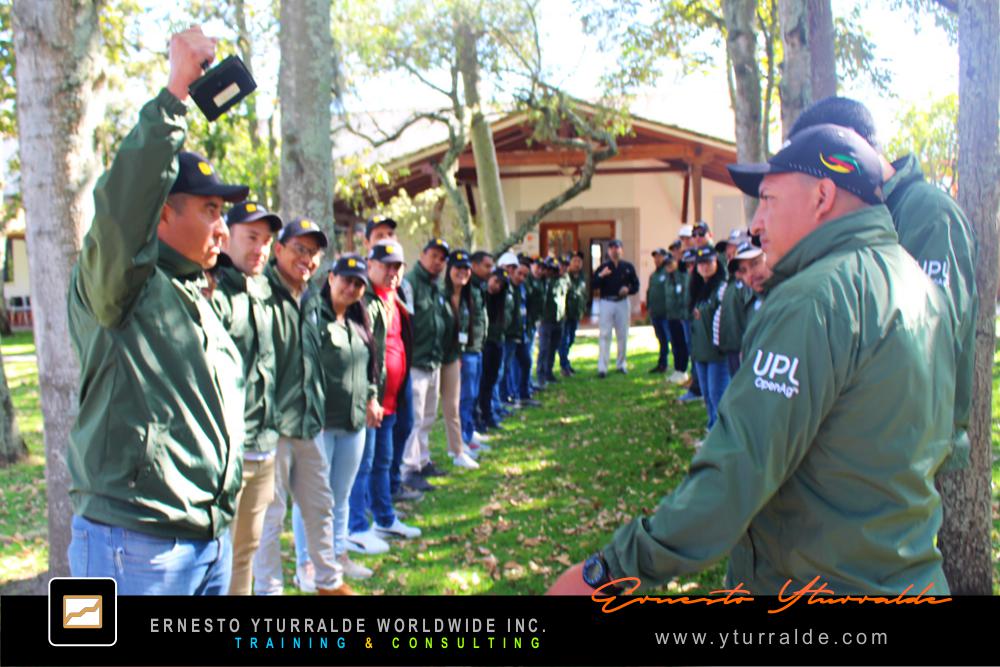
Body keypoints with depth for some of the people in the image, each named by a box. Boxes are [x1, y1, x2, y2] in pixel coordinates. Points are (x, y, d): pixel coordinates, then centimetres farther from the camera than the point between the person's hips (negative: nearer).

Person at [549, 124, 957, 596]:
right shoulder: (923, 286, 7)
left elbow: (735, 474, -31)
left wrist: (608, 572, -27)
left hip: (816, 579, -9)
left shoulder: (813, 300, -24)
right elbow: (937, 446, 17)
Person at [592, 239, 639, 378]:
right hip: (607, 303, -2)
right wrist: (600, 276, -22)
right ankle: (602, 367, -6)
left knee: (623, 335, 7)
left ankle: (622, 364, 20)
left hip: (622, 303, 2)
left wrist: (628, 289, -11)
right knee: (605, 335, -5)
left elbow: (636, 285, 9)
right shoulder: (602, 267, 4)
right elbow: (594, 285, -4)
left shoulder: (628, 267, 8)